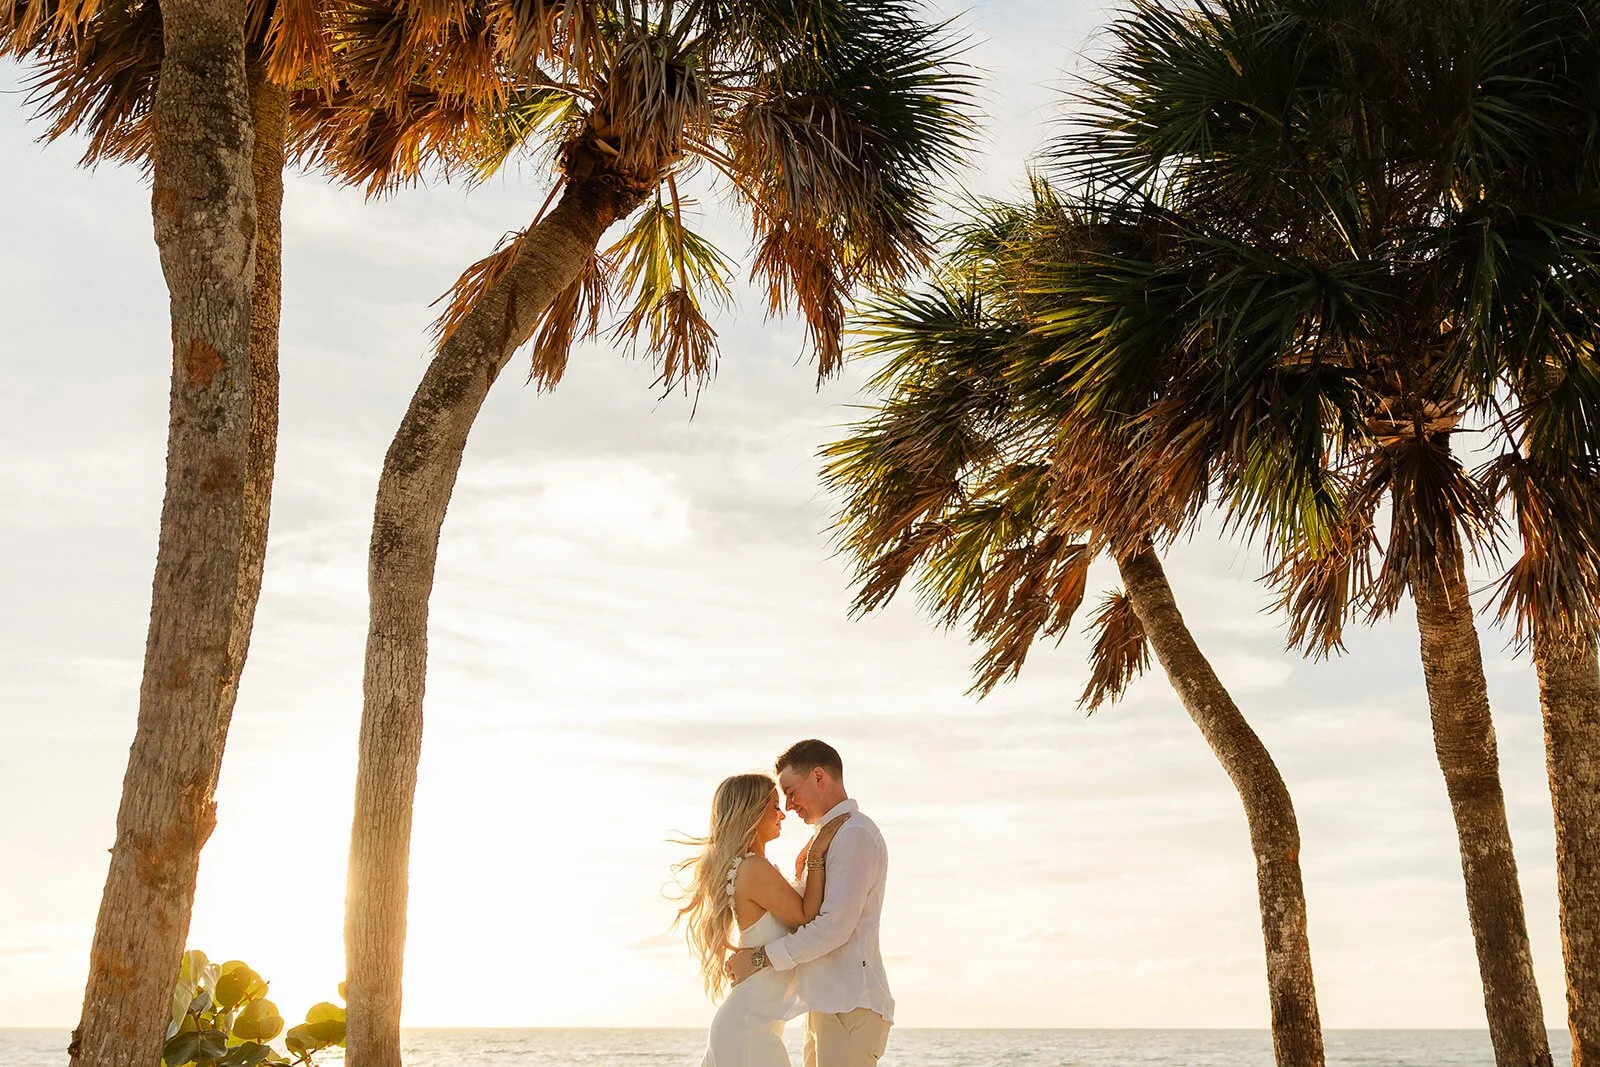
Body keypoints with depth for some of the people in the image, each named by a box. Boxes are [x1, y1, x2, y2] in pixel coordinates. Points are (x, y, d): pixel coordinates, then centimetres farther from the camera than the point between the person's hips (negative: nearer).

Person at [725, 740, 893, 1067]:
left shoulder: (855, 834, -10)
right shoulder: (830, 837, 22)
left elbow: (835, 926, -18)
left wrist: (761, 957, -13)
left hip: (848, 1006, -10)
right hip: (828, 1005, 10)